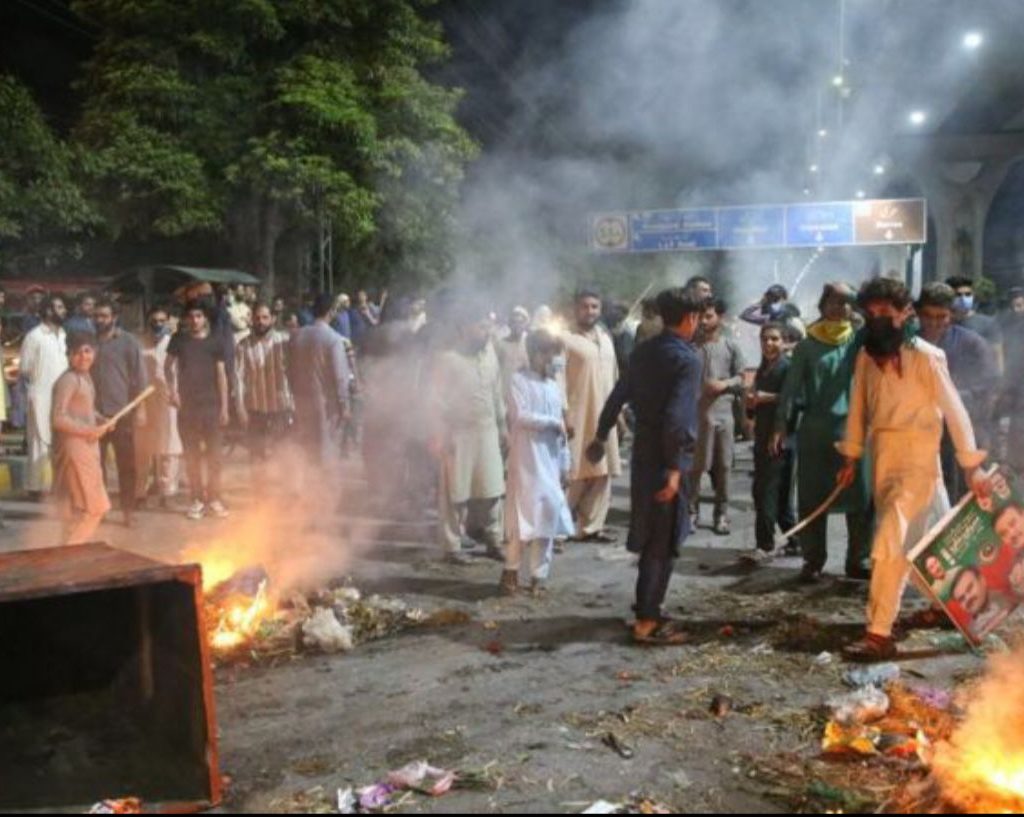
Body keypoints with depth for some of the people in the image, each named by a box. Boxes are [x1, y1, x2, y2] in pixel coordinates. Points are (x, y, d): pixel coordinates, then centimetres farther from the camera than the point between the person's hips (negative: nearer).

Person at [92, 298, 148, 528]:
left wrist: (140, 408, -9)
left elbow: (140, 377, -3)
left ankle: (128, 511, 9)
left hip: (121, 412, -3)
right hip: (94, 413, 3)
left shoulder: (128, 342, -1)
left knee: (126, 464, 1)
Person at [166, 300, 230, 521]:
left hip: (211, 404, -1)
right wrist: (172, 389, -6)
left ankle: (214, 498, 12)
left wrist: (224, 407, -2)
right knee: (191, 454, 6)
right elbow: (168, 366, 11)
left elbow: (221, 375, 2)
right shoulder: (179, 340, 4)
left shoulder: (216, 342, 2)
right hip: (187, 405, 1)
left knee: (213, 453, 3)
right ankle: (197, 499, 13)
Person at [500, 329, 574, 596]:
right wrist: (552, 423, -9)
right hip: (526, 457, -6)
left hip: (550, 459, 6)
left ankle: (538, 575, 13)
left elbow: (561, 429, 16)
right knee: (524, 513, -6)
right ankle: (512, 570, 6)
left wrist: (565, 464, 13)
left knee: (548, 513, 5)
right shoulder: (519, 380, -3)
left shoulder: (554, 386, 14)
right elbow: (519, 416, -16)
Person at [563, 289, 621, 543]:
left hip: (604, 415, 7)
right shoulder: (567, 339, -8)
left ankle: (591, 526, 13)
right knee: (577, 474, -4)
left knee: (603, 474, 5)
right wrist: (564, 415, -16)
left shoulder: (605, 337, 13)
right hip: (579, 416, -6)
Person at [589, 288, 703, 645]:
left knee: (651, 537, 18)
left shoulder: (644, 351, 8)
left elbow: (619, 394, 16)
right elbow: (678, 416, -24)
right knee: (664, 542, -1)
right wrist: (675, 468, -22)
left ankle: (648, 608, 28)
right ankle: (648, 621, 3)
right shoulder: (688, 358, -15)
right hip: (664, 459, -8)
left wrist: (603, 434, 29)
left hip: (642, 453, 8)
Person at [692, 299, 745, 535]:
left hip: (723, 413, 1)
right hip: (696, 413, -1)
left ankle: (722, 514, 14)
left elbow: (741, 378, 5)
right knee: (695, 465, 1)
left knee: (723, 467, 5)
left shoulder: (731, 346, 4)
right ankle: (692, 511, 11)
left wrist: (725, 384, -12)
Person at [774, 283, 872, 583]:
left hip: (852, 428, 1)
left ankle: (857, 560, 10)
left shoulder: (859, 341, 9)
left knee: (861, 498, -1)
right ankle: (813, 561, 11)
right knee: (812, 499, 3)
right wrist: (782, 424, -7)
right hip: (815, 429, -1)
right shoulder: (807, 346, 4)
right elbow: (791, 387, 0)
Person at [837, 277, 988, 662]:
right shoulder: (867, 355, 5)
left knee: (889, 546, -14)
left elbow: (953, 409, -9)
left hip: (917, 458, -6)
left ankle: (879, 635, -13)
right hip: (882, 457, 6)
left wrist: (971, 465, -7)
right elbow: (859, 407, 12)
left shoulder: (925, 356, -12)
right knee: (907, 543, 16)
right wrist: (852, 457, 13)